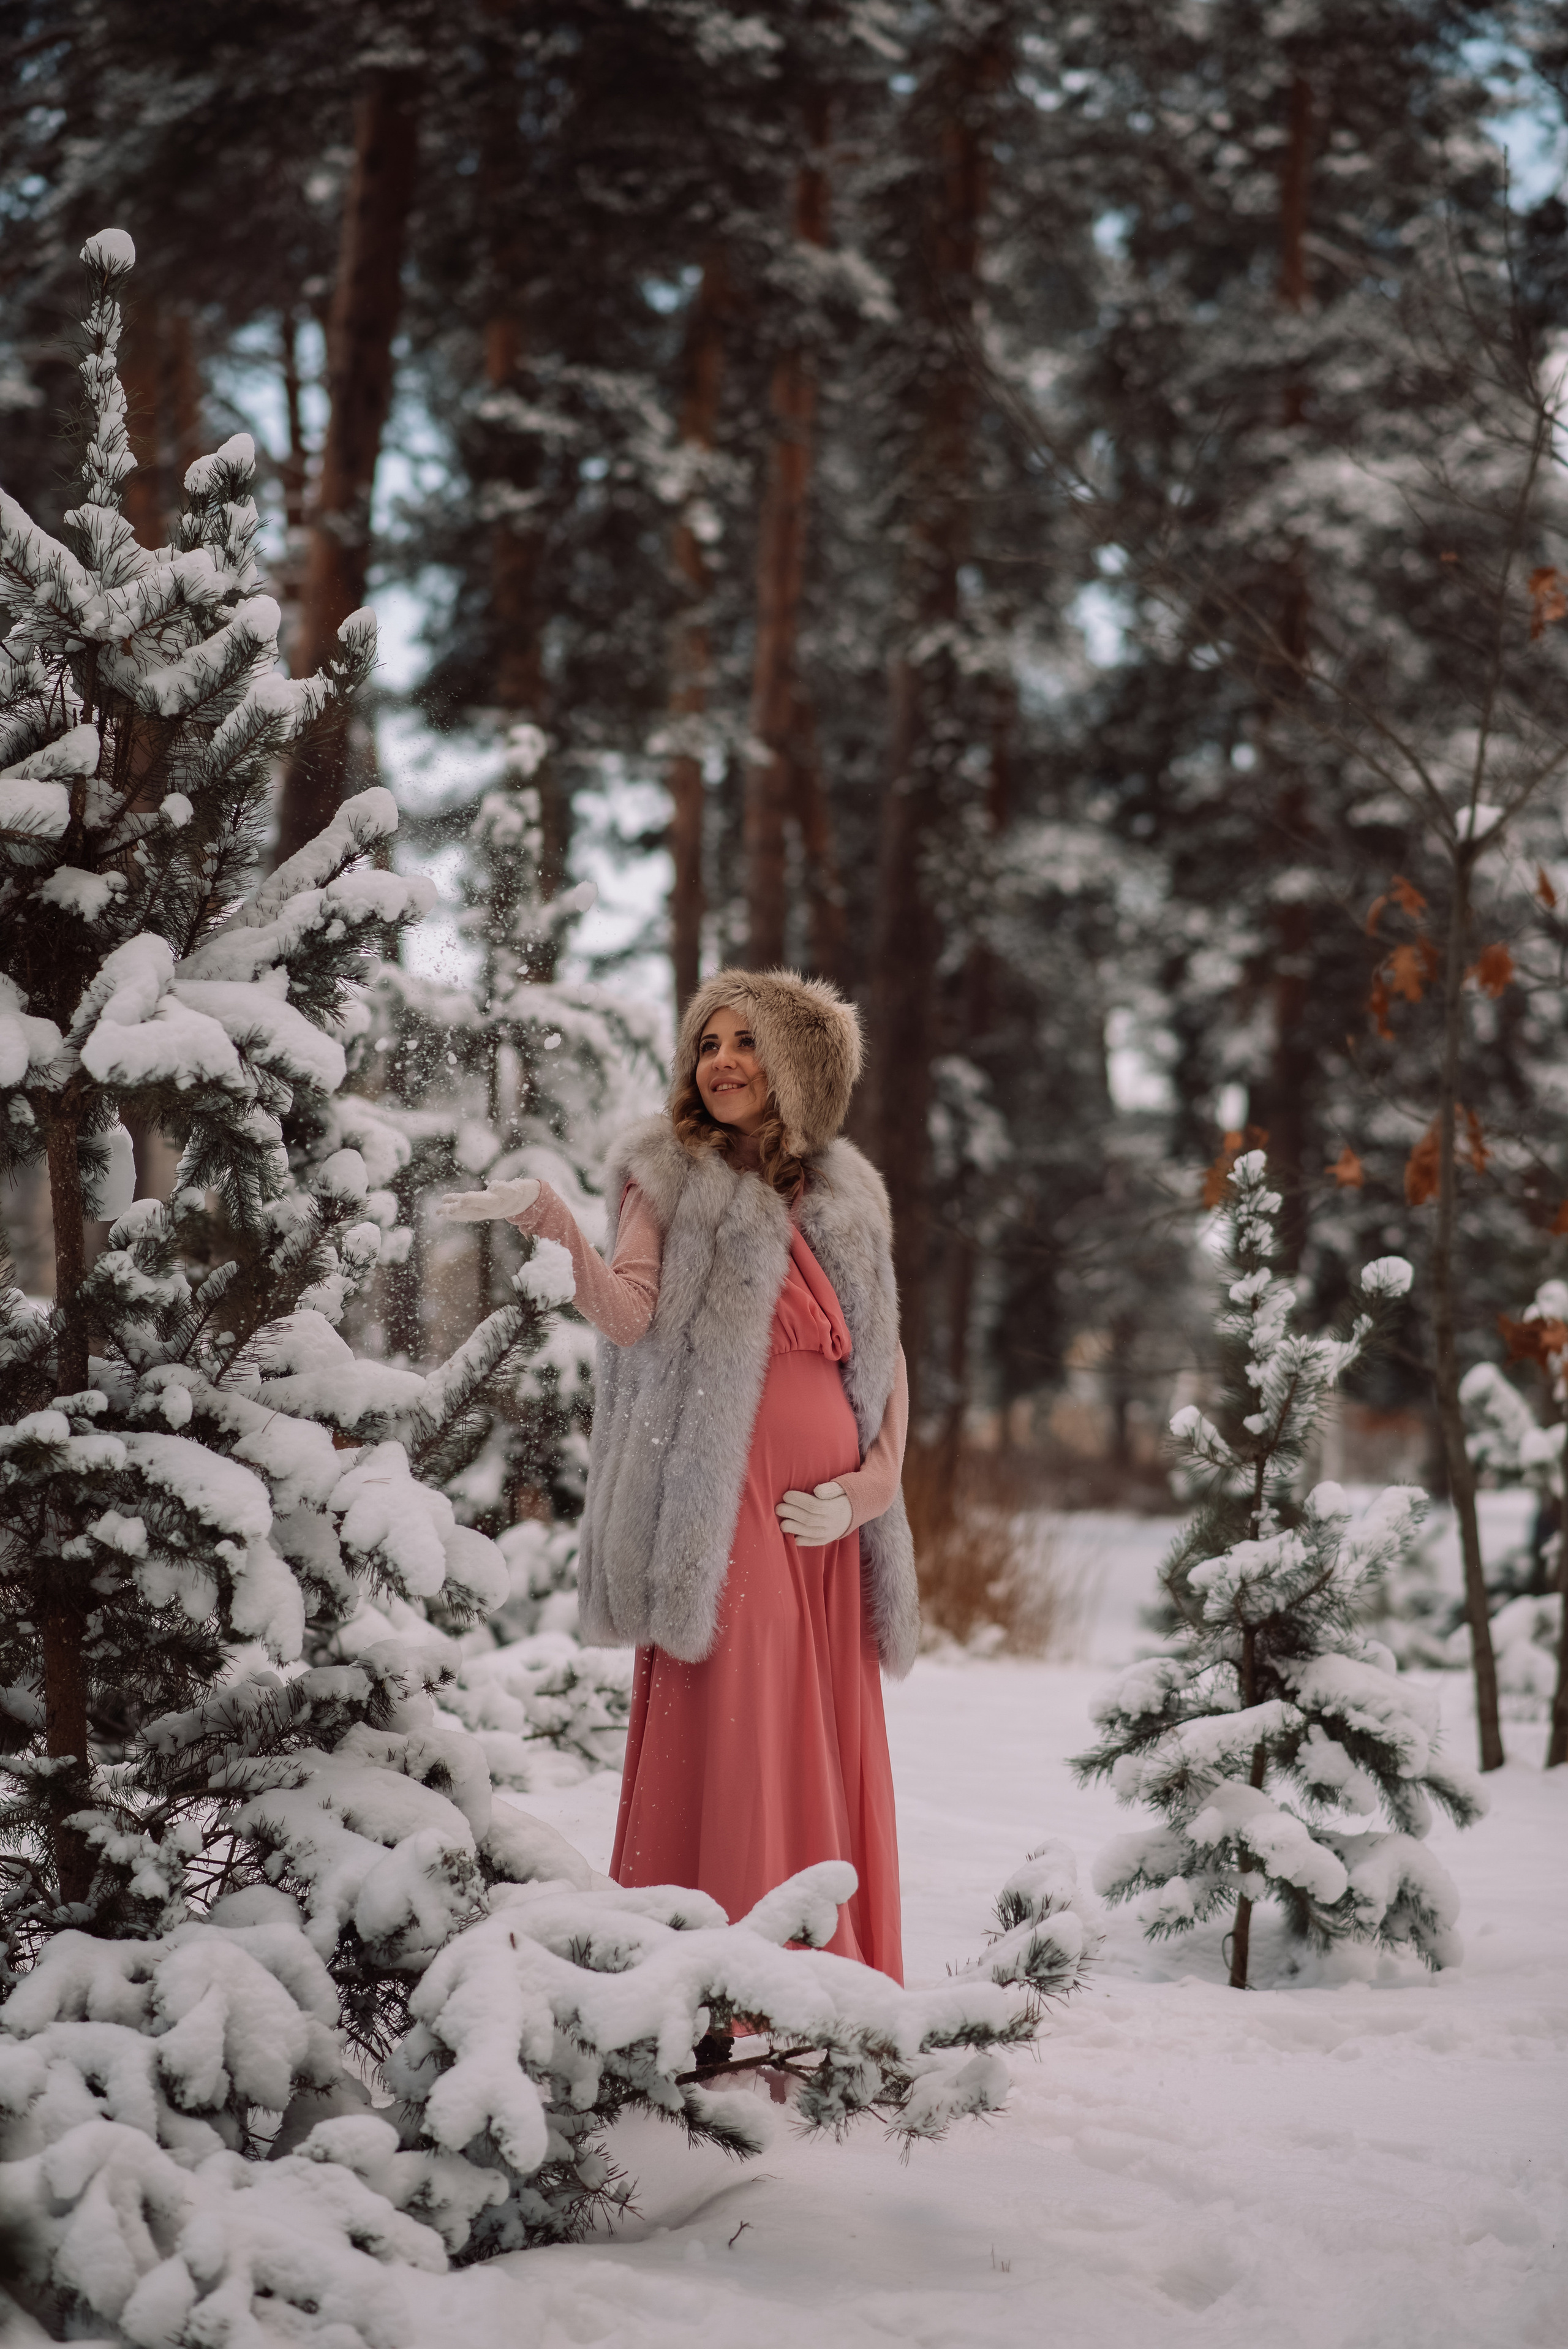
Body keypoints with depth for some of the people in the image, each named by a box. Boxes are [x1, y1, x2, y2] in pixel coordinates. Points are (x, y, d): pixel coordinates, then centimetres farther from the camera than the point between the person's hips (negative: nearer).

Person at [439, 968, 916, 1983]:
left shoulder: (845, 1194, 17)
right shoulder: (671, 1177, 5)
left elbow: (886, 1355, 18)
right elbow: (630, 1317, -12)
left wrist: (875, 1480, 3)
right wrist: (561, 1230, -29)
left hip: (826, 1519, 4)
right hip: (728, 1514, -4)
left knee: (829, 1761, 4)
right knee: (730, 1743, -10)